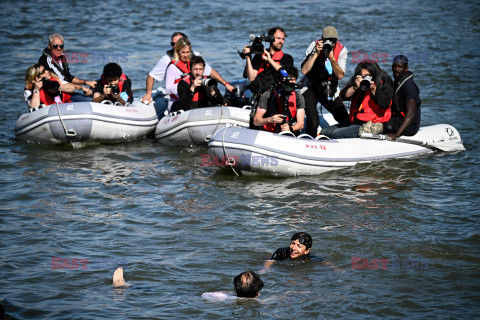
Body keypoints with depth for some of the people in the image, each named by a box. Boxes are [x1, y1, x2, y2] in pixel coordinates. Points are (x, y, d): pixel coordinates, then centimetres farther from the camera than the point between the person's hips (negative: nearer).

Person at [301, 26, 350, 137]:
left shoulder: (341, 50, -9)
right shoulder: (314, 46, -14)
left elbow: (340, 76, -17)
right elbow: (304, 71, -22)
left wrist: (332, 58, -30)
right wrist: (316, 53, -29)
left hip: (329, 90, 3)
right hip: (311, 89, -3)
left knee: (345, 121, -4)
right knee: (313, 122, -23)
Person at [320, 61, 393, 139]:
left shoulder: (383, 85, -1)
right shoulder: (357, 82, 12)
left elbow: (385, 104, -16)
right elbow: (343, 96, 0)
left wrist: (374, 90, -23)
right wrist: (355, 87, -14)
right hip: (353, 122, 7)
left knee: (337, 133, -23)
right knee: (325, 132, 0)